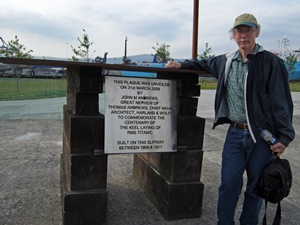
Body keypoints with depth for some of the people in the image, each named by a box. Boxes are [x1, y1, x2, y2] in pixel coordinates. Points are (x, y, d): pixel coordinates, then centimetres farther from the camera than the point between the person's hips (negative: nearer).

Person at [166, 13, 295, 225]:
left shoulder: (271, 63, -6)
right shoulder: (226, 61, 8)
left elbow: (282, 102, -8)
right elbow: (205, 64, 29)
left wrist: (284, 136, -11)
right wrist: (181, 65, 17)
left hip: (262, 136, -3)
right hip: (235, 134, 3)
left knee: (255, 187, 11)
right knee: (229, 184, 5)